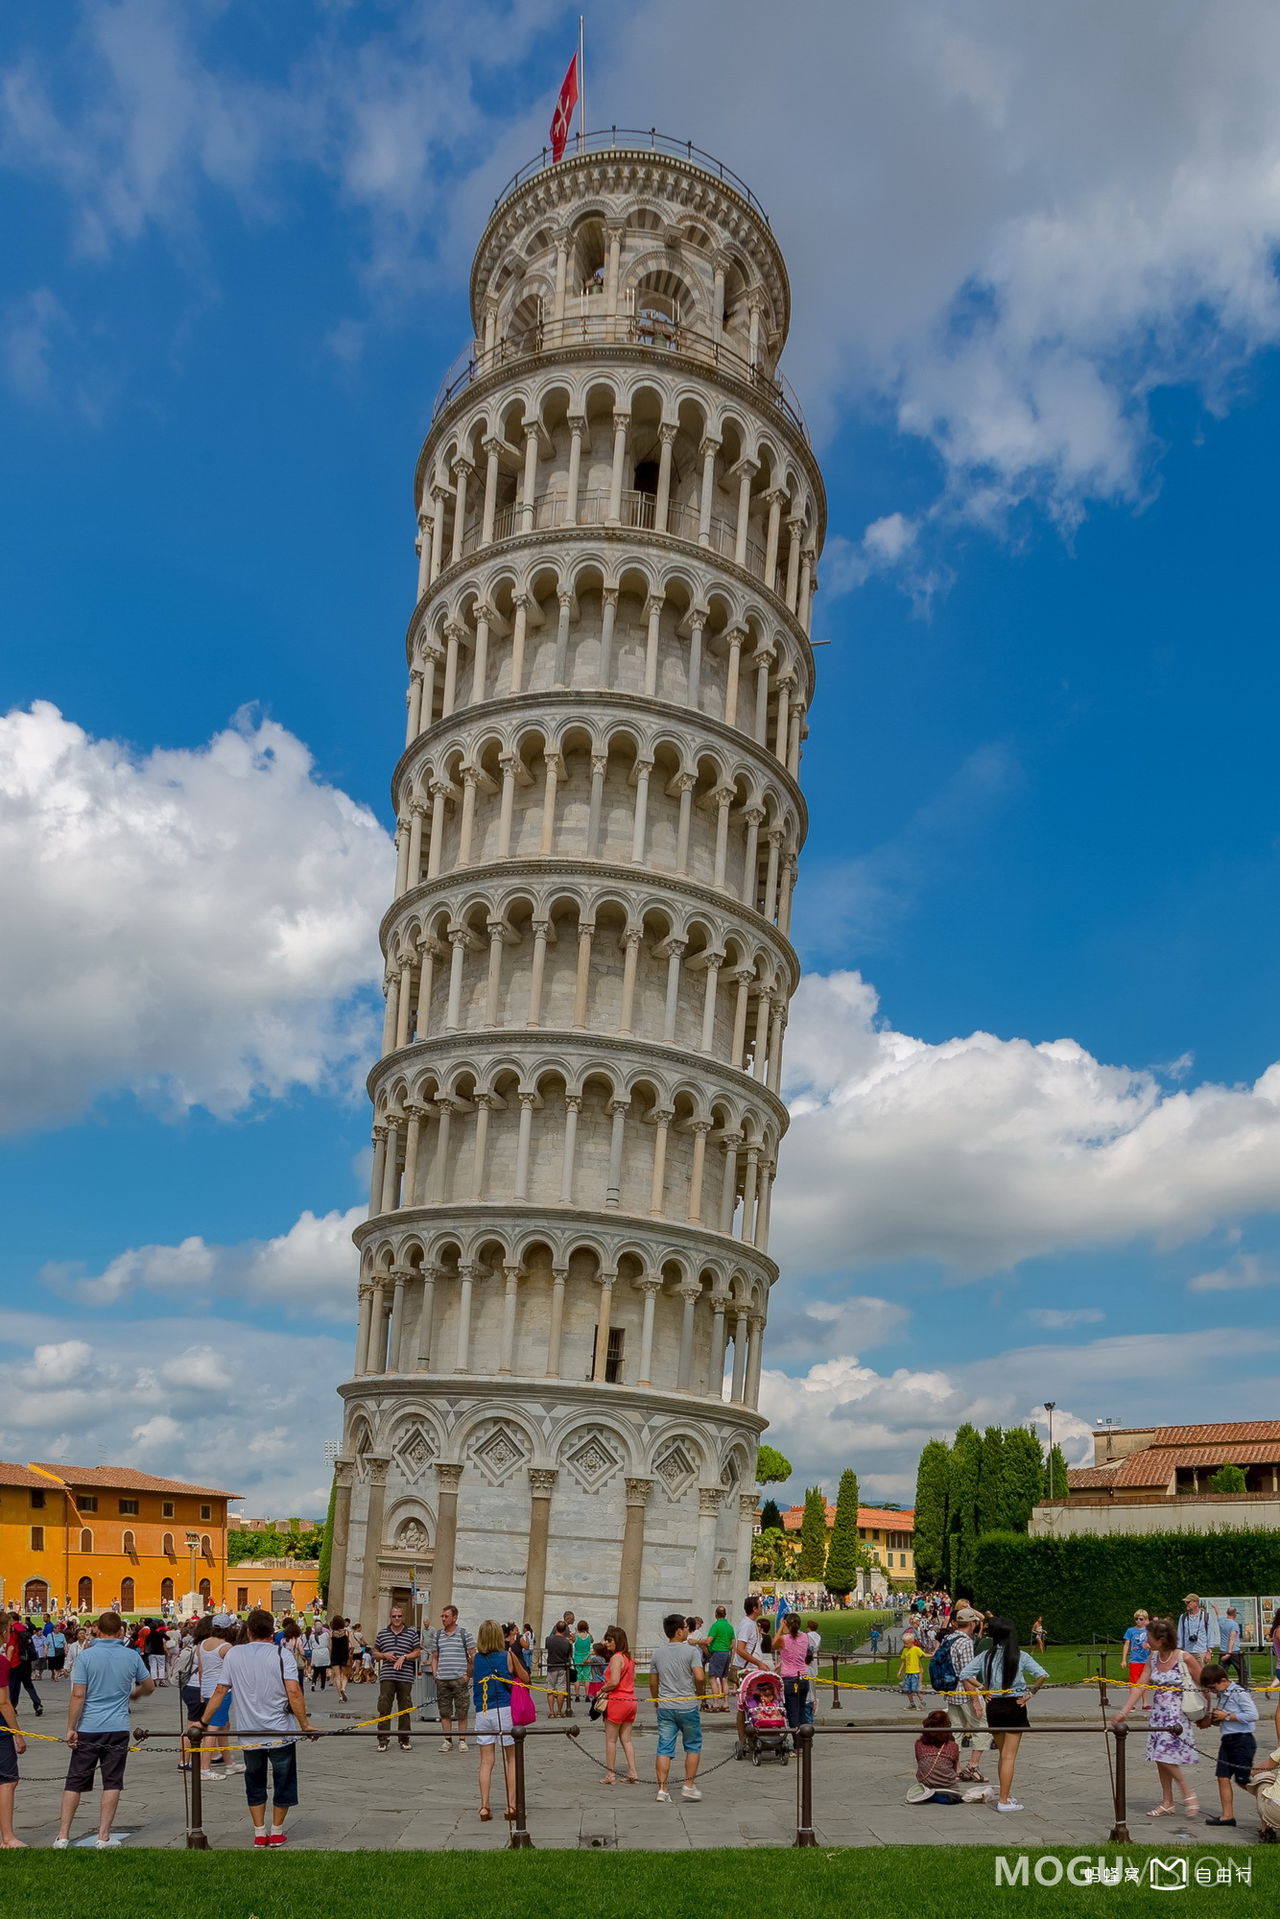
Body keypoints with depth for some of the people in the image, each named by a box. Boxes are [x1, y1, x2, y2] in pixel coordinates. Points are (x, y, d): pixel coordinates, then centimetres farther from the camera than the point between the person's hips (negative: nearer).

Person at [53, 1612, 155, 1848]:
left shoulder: (87, 1655, -8)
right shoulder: (131, 1656, 1)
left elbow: (78, 1695, -11)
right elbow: (149, 1686, 15)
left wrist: (71, 1728, -3)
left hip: (88, 1729, -1)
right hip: (118, 1729, 1)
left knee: (75, 1782, 9)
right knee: (112, 1783, 7)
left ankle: (63, 1835, 10)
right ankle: (103, 1835, 6)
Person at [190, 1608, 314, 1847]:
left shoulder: (233, 1654, 0)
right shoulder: (281, 1654, -8)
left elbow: (220, 1691, 2)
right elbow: (294, 1692, -16)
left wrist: (203, 1722, 12)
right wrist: (305, 1724, -10)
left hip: (249, 1734, 2)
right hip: (281, 1733, -2)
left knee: (255, 1783, 19)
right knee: (283, 1782, 14)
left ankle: (259, 1833, 21)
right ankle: (276, 1832, 21)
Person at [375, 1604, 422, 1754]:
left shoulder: (412, 1633, 7)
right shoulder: (382, 1633, 11)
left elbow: (417, 1652, 5)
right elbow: (376, 1652, 16)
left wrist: (404, 1657, -9)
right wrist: (384, 1655, -4)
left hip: (405, 1677, 0)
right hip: (386, 1676, 1)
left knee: (405, 1709, 4)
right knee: (384, 1708, -5)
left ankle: (404, 1739, 13)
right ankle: (383, 1740, -1)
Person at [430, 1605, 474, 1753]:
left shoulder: (464, 1633, 0)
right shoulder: (437, 1634, 11)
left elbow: (473, 1656, 1)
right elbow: (434, 1657, 16)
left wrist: (468, 1674, -3)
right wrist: (434, 1674, 5)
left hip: (459, 1679, -3)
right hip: (442, 1679, 3)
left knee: (461, 1711, 0)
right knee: (444, 1711, 6)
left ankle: (462, 1740, 9)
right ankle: (447, 1740, 15)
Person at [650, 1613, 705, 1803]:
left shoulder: (658, 1653, 7)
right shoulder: (691, 1651, -8)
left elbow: (653, 1682, 10)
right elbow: (699, 1677, -19)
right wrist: (698, 1690, 2)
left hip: (665, 1707, 4)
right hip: (687, 1707, -4)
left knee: (664, 1749, 5)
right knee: (693, 1746, 13)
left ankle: (662, 1788, 0)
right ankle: (689, 1785, 12)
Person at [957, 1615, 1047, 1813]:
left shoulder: (986, 1656, 0)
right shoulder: (1020, 1656, -7)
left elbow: (964, 1676, -3)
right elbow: (1042, 1675, -16)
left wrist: (982, 1687, 3)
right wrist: (1031, 1692, -4)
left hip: (993, 1706, 3)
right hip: (1014, 1706, -3)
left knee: (1002, 1754, 19)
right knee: (1009, 1756, 1)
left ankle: (1007, 1795, 26)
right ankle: (1004, 1801, 1)